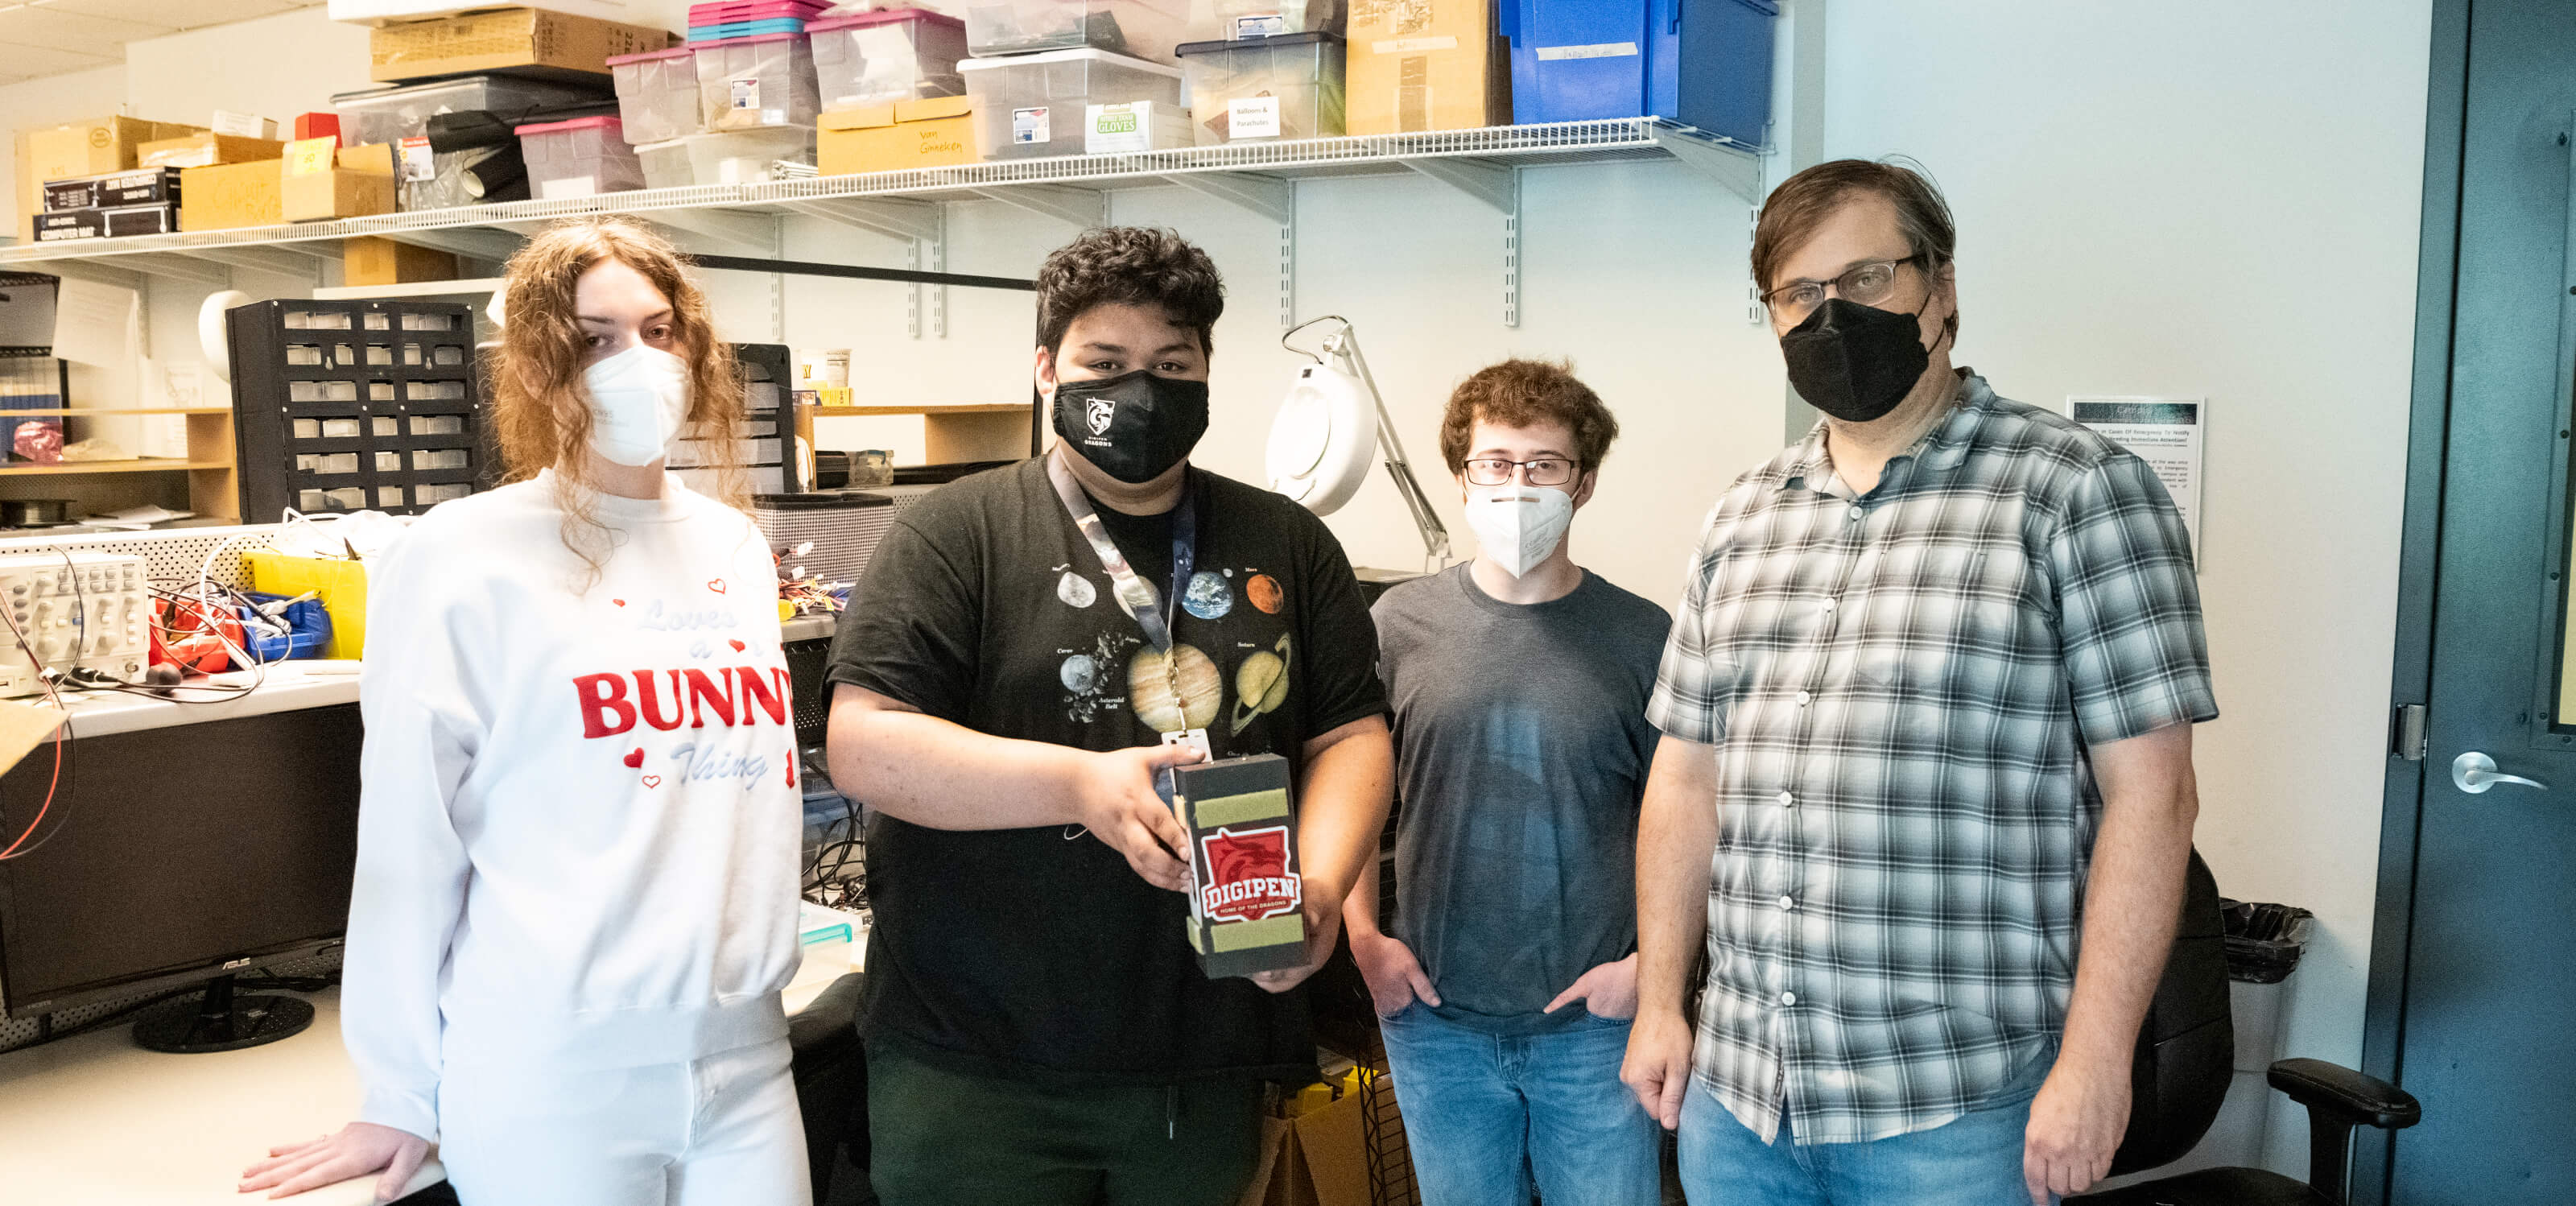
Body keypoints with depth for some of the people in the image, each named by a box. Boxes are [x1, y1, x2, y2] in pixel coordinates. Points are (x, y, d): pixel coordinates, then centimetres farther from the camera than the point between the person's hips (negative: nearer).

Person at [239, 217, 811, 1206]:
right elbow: (410, 838, -5)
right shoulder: (463, 559, -6)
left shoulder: (736, 549, 9)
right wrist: (401, 1095, -1)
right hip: (549, 1081, -5)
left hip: (744, 1053, 5)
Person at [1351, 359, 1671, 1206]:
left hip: (1594, 1019, -1)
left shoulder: (1641, 637, -3)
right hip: (1437, 1017, 1)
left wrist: (1652, 961, -8)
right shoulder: (1401, 624, 0)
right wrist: (1363, 936, 0)